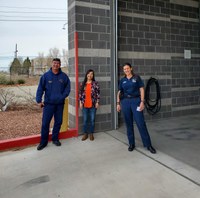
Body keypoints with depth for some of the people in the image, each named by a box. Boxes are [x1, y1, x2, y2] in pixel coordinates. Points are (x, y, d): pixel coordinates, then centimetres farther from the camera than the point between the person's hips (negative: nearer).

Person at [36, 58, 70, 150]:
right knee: (45, 123, 0)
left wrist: (62, 97, -10)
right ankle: (43, 141, 15)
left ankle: (55, 139, 29)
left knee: (58, 122, 11)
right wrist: (39, 100, -11)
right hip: (48, 103, -2)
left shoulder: (64, 76, 1)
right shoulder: (46, 75, -2)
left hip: (60, 104, 2)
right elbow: (40, 88, -4)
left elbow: (67, 88, 3)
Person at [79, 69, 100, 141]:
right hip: (84, 105, 2)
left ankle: (91, 134, 19)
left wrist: (97, 102, -6)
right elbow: (80, 93, 8)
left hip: (93, 104, -2)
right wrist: (80, 102, 2)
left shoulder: (95, 83, 0)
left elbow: (98, 93, -1)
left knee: (92, 120, 6)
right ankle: (85, 133, 20)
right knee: (85, 120, 7)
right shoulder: (83, 83, 7)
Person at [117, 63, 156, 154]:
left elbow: (141, 90, -1)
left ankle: (148, 144, 2)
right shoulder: (122, 80, 11)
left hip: (136, 101, -3)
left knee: (141, 123, -7)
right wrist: (118, 103, 4)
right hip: (125, 102, 3)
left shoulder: (137, 78, 2)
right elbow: (119, 92, 13)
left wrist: (142, 101, -11)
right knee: (129, 124, 7)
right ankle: (131, 144, 18)